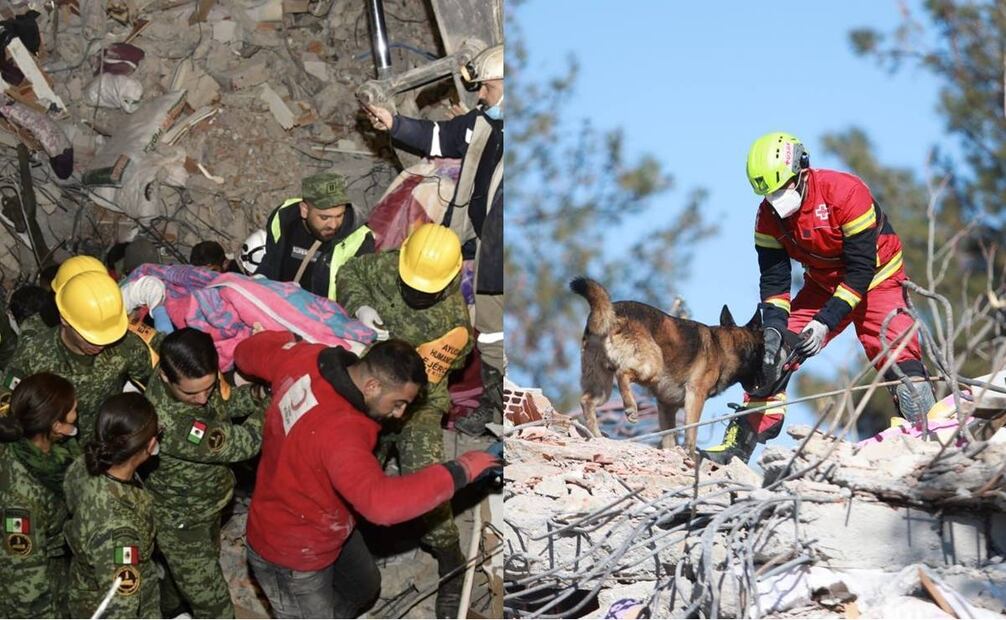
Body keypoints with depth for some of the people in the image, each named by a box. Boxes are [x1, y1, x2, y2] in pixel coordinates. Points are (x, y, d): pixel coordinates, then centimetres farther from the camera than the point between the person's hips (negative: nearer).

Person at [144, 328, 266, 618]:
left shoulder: (197, 377, -23)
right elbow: (245, 443, -33)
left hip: (206, 503, 8)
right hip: (181, 524, -8)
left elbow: (226, 402, -2)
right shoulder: (171, 425, -44)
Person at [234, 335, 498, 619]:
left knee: (363, 586, 31)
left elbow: (249, 351, 4)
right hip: (291, 559, -10)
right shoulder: (337, 429, -43)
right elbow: (380, 502, -55)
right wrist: (459, 471, -47)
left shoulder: (302, 360, -17)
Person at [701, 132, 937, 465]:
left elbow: (861, 269, -27)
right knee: (773, 353, -6)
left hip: (876, 281, -5)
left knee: (898, 359, -24)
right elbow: (773, 279, -7)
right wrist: (774, 327, -25)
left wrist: (825, 323, -30)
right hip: (823, 286, 5)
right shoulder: (769, 215, -12)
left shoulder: (845, 192, -29)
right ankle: (740, 443, -1)